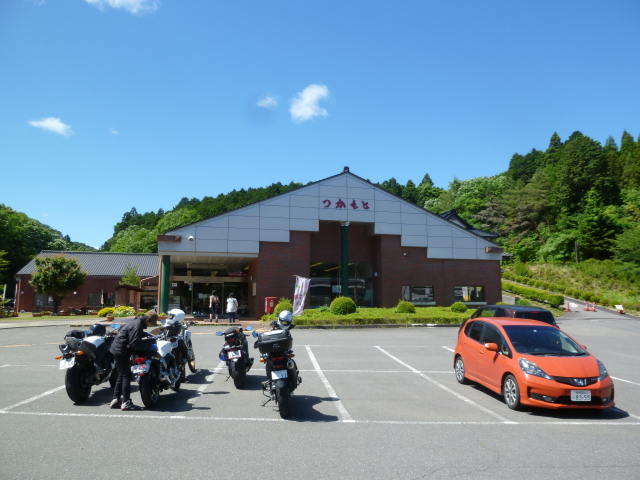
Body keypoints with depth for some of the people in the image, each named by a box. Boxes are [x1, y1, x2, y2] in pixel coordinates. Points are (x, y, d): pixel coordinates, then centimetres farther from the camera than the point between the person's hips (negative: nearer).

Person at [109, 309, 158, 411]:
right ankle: (126, 403, -6)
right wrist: (150, 346, -20)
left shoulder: (138, 321, 10)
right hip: (121, 351, -11)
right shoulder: (137, 325, -21)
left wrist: (147, 334, 22)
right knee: (127, 376, -8)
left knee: (122, 375, 15)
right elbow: (135, 343, -26)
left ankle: (115, 400, 20)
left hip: (118, 350, 11)